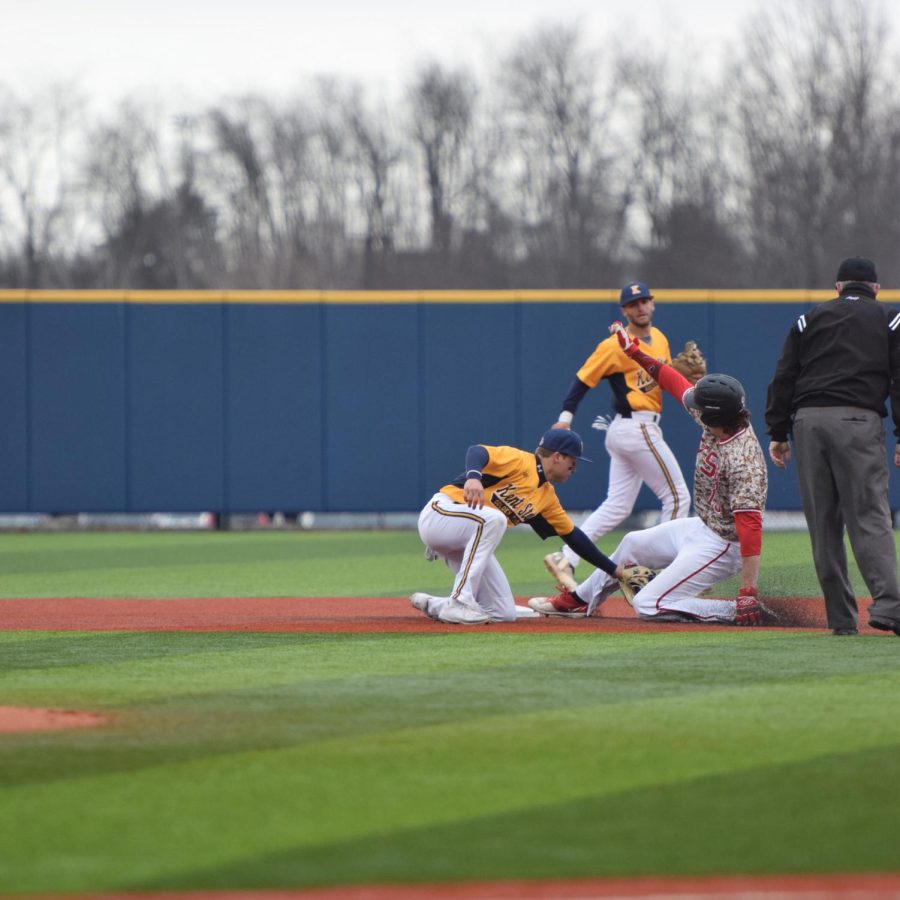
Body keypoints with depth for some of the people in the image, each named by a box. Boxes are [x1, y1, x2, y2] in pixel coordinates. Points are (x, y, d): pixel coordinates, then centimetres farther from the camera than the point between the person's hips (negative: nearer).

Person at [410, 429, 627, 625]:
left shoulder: (547, 497, 13)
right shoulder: (520, 461, -12)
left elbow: (573, 536, 19)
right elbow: (477, 451, -28)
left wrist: (614, 570, 19)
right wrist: (473, 476, -51)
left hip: (465, 540, 8)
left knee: (504, 613, -2)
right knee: (493, 517, -38)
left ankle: (432, 605, 15)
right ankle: (460, 601, -32)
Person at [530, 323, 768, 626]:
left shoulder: (742, 461, -34)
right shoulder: (718, 420, -9)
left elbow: (750, 527, -38)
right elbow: (679, 385, 6)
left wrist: (748, 593, -41)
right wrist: (637, 354, 13)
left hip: (720, 544, -10)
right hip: (701, 526, 10)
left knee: (647, 606, -10)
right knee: (633, 543, 26)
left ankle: (744, 610, -8)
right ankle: (577, 601, 46)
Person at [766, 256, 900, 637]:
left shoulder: (810, 319, 18)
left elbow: (783, 380, 11)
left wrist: (778, 433, 12)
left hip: (808, 421, 2)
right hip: (858, 421, -2)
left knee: (823, 524, 5)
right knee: (869, 518, -8)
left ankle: (841, 617, 2)